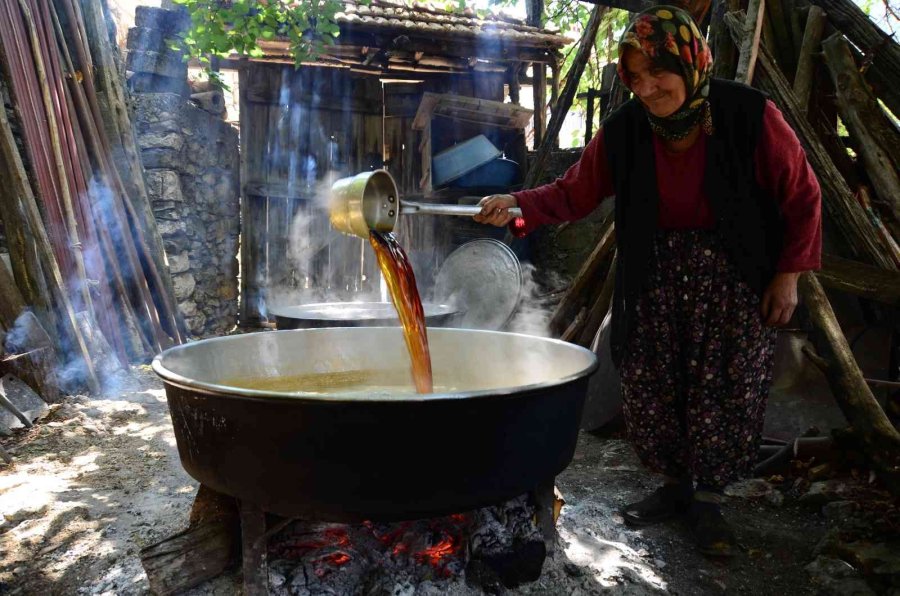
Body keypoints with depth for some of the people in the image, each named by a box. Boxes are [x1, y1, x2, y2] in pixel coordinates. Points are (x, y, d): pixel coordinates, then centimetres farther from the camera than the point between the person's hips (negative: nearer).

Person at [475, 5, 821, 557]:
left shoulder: (750, 116, -15)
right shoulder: (625, 130, -8)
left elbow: (802, 196, -4)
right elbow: (574, 192, -3)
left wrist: (789, 273, -5)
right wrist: (518, 205, -21)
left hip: (734, 278, -2)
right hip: (656, 275, 3)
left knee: (727, 390, -3)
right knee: (648, 389, 3)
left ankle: (708, 500, 21)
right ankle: (676, 485, 28)